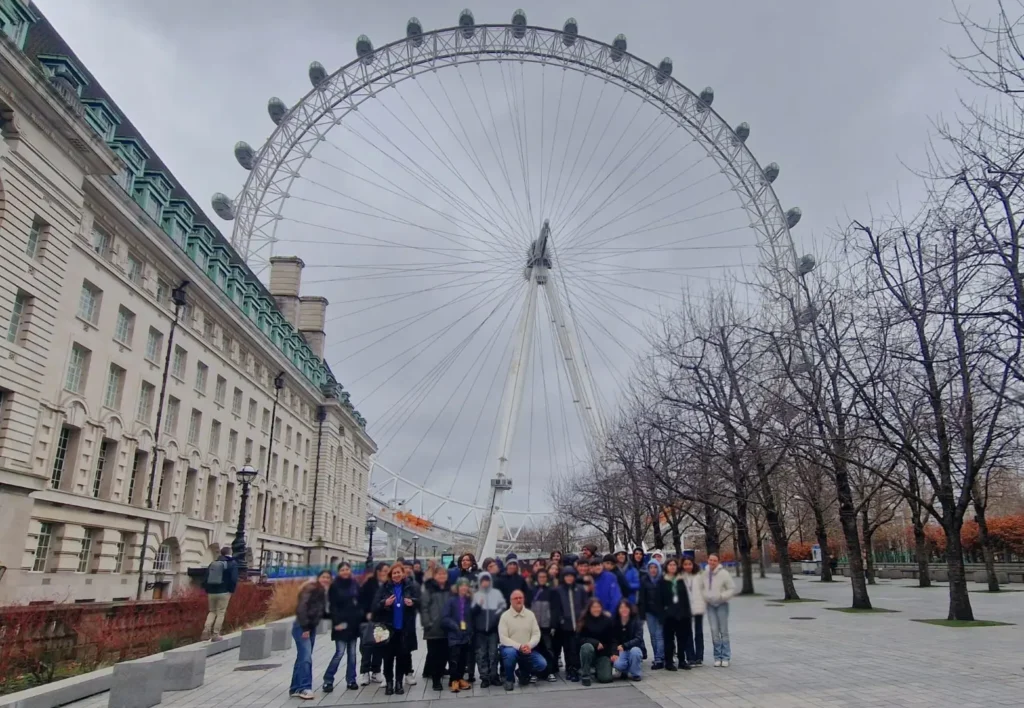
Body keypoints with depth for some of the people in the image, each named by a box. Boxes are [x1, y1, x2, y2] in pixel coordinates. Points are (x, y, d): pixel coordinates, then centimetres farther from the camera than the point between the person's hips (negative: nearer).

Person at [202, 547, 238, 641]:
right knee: (220, 613, 2)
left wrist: (208, 591, 17)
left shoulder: (213, 563, 14)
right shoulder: (232, 564, -2)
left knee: (212, 611, 19)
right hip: (224, 592, -5)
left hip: (211, 592, 5)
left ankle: (206, 630, 0)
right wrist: (231, 590, -1)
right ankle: (215, 635, -1)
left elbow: (206, 578, 12)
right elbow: (234, 579, -12)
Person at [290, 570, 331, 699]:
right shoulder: (311, 589, -14)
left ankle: (295, 688, 18)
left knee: (302, 657, 12)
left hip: (311, 627, 9)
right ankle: (304, 688, -10)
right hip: (302, 627, -9)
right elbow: (301, 608, -22)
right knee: (306, 657, -13)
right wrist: (305, 628, -22)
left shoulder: (322, 592, 13)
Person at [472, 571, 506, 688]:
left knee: (493, 653, 2)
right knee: (481, 654, 1)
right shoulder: (476, 595, 7)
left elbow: (503, 607, 6)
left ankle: (493, 676, 12)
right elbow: (471, 612, 2)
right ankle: (484, 677, 6)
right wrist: (478, 605, -16)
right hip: (480, 629, 1)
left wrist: (498, 614, -11)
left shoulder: (497, 593, 6)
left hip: (493, 628, 0)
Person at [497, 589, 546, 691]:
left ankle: (523, 672, 16)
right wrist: (519, 646, -26)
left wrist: (529, 645, -22)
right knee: (510, 653, -37)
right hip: (510, 648, -3)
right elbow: (503, 638, -15)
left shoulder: (530, 614, 2)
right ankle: (509, 679, -8)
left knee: (542, 664, -18)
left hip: (527, 650, 3)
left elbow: (536, 634, -1)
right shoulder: (505, 615, -9)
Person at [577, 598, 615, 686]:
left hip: (604, 652, 1)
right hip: (589, 649, -1)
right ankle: (585, 675, -16)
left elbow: (612, 639, -3)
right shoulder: (584, 620, -6)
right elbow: (581, 639, -11)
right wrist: (596, 643, -22)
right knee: (587, 646, -35)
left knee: (606, 678, -18)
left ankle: (596, 670, 20)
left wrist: (613, 653, -17)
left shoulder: (607, 619, -4)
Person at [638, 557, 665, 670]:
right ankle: (658, 658, 17)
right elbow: (642, 598, 1)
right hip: (649, 611, 3)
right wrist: (642, 613, -3)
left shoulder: (663, 580, -5)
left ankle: (659, 659, -7)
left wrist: (666, 610, -8)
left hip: (660, 611, -3)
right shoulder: (644, 580, 2)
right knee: (653, 635, 7)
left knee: (659, 635, -6)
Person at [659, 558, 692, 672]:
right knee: (669, 638, 1)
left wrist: (687, 612, 2)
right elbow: (660, 598, -3)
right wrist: (662, 613, -10)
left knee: (682, 638, 8)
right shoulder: (662, 581, 0)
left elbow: (686, 597, 9)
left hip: (681, 613, 3)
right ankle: (669, 662, 6)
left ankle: (682, 661, 18)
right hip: (669, 614, -3)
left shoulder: (680, 580, 10)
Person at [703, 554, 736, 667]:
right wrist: (704, 597, 1)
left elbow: (732, 588, -7)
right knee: (714, 631, 2)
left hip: (722, 604, -3)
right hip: (710, 605, 3)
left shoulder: (723, 573, -10)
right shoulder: (704, 574, 3)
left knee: (724, 631, 3)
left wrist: (722, 596, -16)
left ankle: (725, 657, 10)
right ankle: (718, 656, 10)